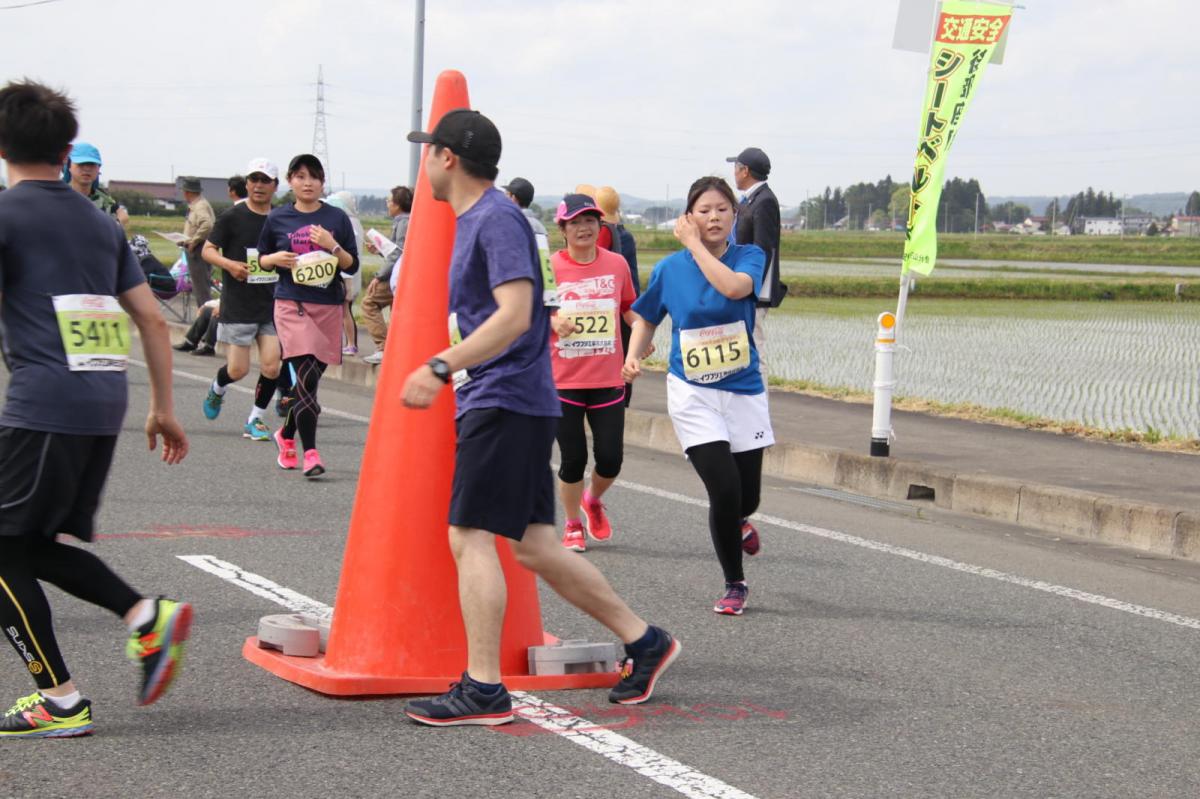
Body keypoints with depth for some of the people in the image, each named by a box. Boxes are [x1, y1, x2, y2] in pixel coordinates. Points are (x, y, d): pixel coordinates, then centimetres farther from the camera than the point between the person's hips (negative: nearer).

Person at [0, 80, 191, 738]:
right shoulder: (99, 222, 17)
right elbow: (152, 321, 17)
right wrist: (163, 409, 22)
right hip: (106, 403, 7)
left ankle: (59, 701, 1)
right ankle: (148, 616, 3)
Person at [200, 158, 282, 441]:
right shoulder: (232, 217, -4)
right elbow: (208, 250, -2)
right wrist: (229, 264, -19)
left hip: (273, 304, 3)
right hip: (238, 305, -3)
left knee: (271, 366, -7)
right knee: (238, 369, -1)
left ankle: (255, 420, 11)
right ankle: (217, 389, 35)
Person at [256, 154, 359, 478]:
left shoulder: (336, 218, 5)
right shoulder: (278, 219, 6)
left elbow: (352, 266, 5)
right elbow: (260, 257, 17)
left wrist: (333, 246, -12)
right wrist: (275, 259, -5)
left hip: (328, 306, 2)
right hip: (291, 304, -2)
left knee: (312, 378, 9)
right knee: (304, 376, -16)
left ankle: (286, 435, 33)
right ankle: (310, 452, -16)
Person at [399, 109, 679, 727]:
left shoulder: (497, 219, -13)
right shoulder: (470, 220, 18)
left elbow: (514, 314, -23)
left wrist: (441, 368, -28)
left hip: (506, 398, -10)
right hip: (493, 399, 10)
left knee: (470, 536, -11)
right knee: (531, 544, 10)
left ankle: (483, 689, -9)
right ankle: (643, 641, 16)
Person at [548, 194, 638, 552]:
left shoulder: (617, 264, 2)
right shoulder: (551, 266, -5)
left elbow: (629, 307, 17)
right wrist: (552, 322, -20)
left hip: (608, 380, 2)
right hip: (563, 380, -2)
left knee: (610, 459, 1)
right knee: (573, 459, 1)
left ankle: (593, 501, 35)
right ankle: (573, 526, 24)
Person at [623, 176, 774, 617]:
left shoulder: (749, 256, -5)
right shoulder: (669, 268, -2)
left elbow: (734, 286, -28)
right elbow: (646, 317, 13)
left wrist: (694, 245, -21)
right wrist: (633, 356, -6)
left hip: (744, 391, 1)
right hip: (692, 394, -1)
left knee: (747, 497, 7)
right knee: (724, 490, -13)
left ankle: (736, 523, 48)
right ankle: (734, 585, 8)